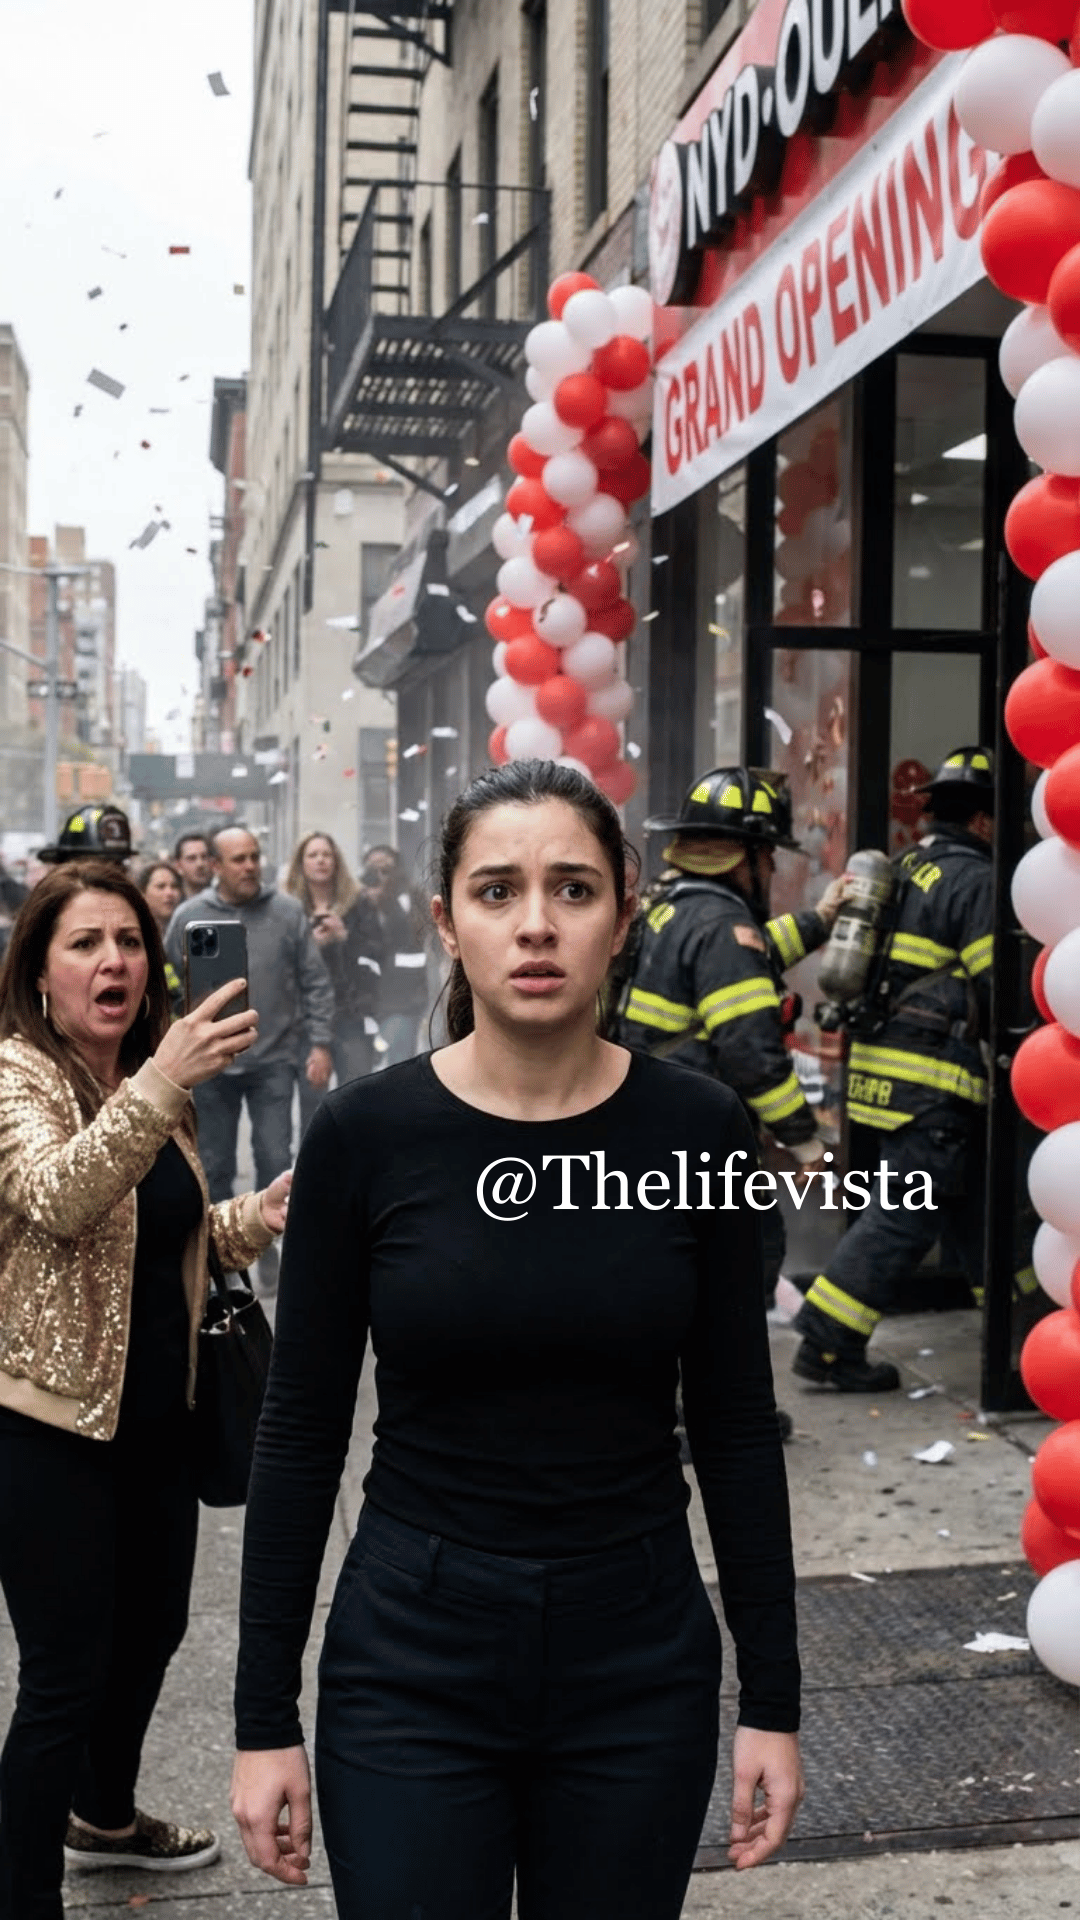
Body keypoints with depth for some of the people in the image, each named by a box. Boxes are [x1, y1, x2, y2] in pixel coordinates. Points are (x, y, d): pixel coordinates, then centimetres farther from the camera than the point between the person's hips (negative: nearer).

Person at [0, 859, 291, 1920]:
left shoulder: (153, 1087, 7)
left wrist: (256, 1216, -2)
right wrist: (160, 1085, -47)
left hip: (159, 1414, 8)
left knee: (152, 1627, 22)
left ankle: (105, 1815, 47)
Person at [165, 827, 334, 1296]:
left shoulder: (287, 911, -3)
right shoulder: (188, 916, -2)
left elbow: (316, 982, 1)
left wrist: (320, 1043, -4)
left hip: (273, 1059, -1)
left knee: (275, 1160, -1)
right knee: (215, 1165, 9)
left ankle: (268, 1245, 19)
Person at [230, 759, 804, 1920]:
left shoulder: (695, 1129, -6)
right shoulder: (364, 1135, -10)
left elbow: (736, 1426, 0)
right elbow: (300, 1434, -4)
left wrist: (773, 1698, 1)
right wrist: (264, 1719, -2)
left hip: (640, 1661, 1)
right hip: (412, 1661, -1)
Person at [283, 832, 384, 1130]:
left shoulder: (359, 904, 6)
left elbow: (374, 958, 0)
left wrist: (344, 935, -13)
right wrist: (312, 945, -12)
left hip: (352, 1018, -1)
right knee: (311, 1102, 4)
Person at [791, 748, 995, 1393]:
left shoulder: (905, 870, 17)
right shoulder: (975, 881, -11)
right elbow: (999, 989, -14)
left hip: (884, 1067, 9)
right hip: (933, 1080, -9)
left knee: (975, 1204, 18)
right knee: (903, 1217, -4)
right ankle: (829, 1345, -2)